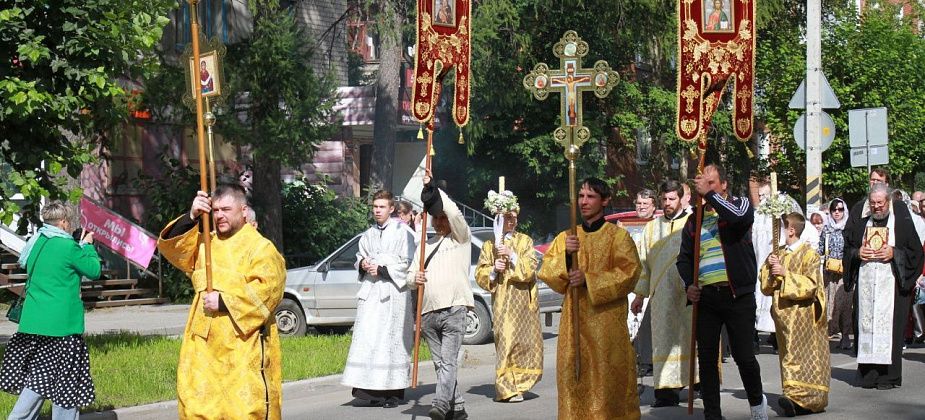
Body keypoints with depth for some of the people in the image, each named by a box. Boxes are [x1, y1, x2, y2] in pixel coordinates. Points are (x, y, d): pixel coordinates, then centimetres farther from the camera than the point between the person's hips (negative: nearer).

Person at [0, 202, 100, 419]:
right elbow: (94, 271, -4)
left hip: (32, 320, 7)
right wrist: (88, 246, 12)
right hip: (61, 324, -7)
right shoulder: (68, 247, -13)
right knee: (64, 381, 2)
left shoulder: (36, 243, 10)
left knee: (39, 377, 12)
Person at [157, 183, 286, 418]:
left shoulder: (260, 247, -2)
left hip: (243, 345, -5)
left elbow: (267, 288, -13)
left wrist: (224, 302, -14)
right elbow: (171, 246, 2)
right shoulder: (204, 243, 15)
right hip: (204, 343, 5)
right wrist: (191, 217, -11)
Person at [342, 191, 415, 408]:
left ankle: (394, 391, 0)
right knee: (368, 339, -4)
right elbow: (360, 256, 27)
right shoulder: (368, 235, 16)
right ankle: (373, 389, -2)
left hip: (393, 292, -5)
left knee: (392, 340, -5)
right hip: (370, 292, 5)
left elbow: (408, 263, -6)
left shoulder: (402, 232, -1)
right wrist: (362, 264, 3)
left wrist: (382, 270, -12)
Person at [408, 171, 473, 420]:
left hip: (453, 309, -6)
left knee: (448, 361, -15)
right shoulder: (425, 245, 24)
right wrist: (414, 279, -4)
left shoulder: (461, 239, 7)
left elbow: (453, 212, -10)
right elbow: (410, 275, 21)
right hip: (428, 312, 6)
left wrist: (433, 188, -6)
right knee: (440, 363, 5)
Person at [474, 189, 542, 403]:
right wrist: (494, 269, -11)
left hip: (524, 300, 1)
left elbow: (530, 269, -3)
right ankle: (507, 388, -7)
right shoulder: (489, 245, 9)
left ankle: (519, 382, 16)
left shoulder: (525, 241, 8)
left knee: (527, 341, 2)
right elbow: (480, 275, 7)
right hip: (502, 302, -1)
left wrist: (512, 255, -14)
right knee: (506, 342, -8)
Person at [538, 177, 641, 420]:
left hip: (607, 319, -3)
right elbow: (546, 273, 6)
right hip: (573, 319, 4)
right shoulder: (565, 238, 15)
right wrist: (565, 255, -12)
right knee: (573, 375, -1)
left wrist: (589, 279, -16)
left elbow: (628, 274, -8)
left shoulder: (618, 236, 2)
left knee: (607, 377, -6)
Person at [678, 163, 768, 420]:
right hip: (705, 297, 4)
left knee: (743, 355, -5)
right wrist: (689, 284, 2)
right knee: (707, 358, 3)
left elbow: (740, 217, -21)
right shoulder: (695, 220, 16)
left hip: (738, 295, -4)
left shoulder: (739, 204, 4)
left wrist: (710, 194, -14)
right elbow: (684, 258, 20)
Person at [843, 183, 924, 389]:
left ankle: (889, 375, 0)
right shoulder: (859, 220, 12)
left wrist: (894, 253, -12)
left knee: (889, 327, -6)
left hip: (892, 283, -3)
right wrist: (857, 253, -2)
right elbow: (847, 248, 18)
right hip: (865, 284, 3)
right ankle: (869, 374, 5)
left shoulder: (901, 220, 2)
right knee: (866, 325, 0)